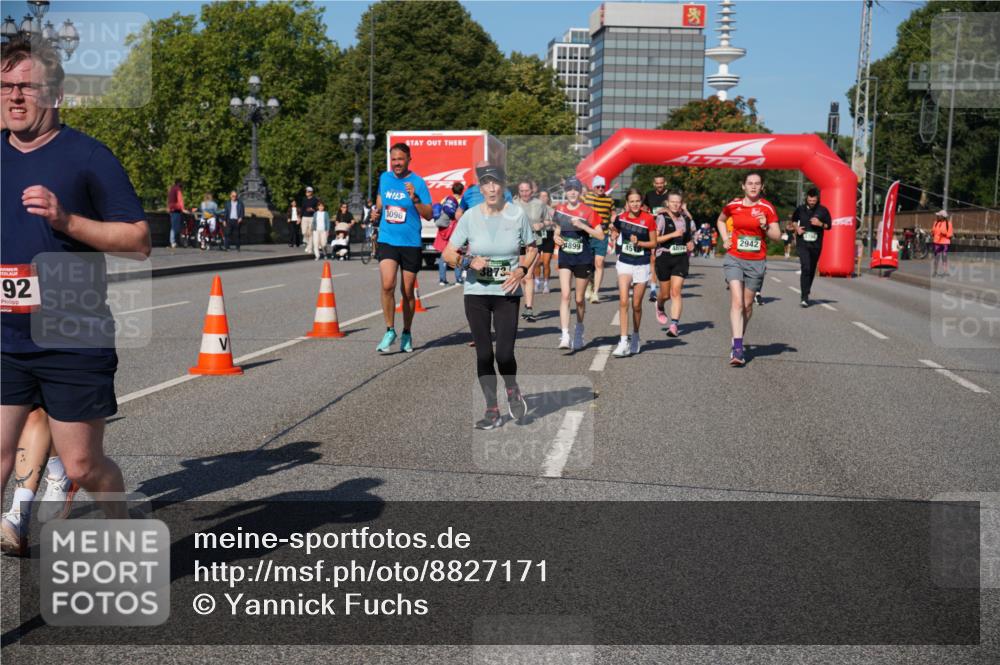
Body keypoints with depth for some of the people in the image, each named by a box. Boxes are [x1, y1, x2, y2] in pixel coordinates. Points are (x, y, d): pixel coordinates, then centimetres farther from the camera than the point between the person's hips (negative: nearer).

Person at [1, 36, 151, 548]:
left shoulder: (87, 155, -6)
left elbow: (139, 238, -9)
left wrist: (66, 220, -20)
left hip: (74, 341, -4)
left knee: (82, 466, 7)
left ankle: (121, 527, 35)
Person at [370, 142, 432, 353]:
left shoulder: (418, 183, -6)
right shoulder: (384, 178, 7)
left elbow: (429, 215, -10)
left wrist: (415, 199, -24)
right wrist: (377, 210, 10)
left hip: (411, 243, -2)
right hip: (387, 241, 2)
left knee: (407, 291, 7)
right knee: (387, 284, -17)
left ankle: (406, 333, 25)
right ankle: (390, 330, -2)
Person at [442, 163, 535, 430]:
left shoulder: (517, 214, -3)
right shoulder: (470, 216, -4)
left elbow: (531, 249, 10)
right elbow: (448, 253, 0)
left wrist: (522, 270, -8)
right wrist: (468, 261, -18)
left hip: (508, 293, -1)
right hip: (476, 293, 1)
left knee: (504, 354, -10)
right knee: (484, 354, 4)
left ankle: (512, 390, 23)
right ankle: (492, 411, 19)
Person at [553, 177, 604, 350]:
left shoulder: (587, 211, -6)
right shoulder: (560, 209, 5)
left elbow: (601, 235, -8)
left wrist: (582, 226, -20)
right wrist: (556, 237, -2)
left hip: (584, 258, -2)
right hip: (565, 257, 2)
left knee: (579, 299, 9)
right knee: (565, 295, -13)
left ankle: (579, 331, 33)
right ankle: (565, 336, -18)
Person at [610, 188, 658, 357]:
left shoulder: (648, 219, -6)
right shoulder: (621, 218, 0)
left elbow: (653, 243, 0)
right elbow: (615, 231, 23)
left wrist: (639, 243, -15)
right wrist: (615, 234, 4)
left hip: (642, 265, 0)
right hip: (624, 263, 1)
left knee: (636, 305, 8)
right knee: (623, 301, -15)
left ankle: (635, 337, 29)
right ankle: (624, 341, -16)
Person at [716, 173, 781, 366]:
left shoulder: (767, 208, -1)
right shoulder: (733, 205, 2)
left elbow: (777, 236, 1)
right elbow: (720, 221, 23)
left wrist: (765, 227, -18)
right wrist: (725, 239, 8)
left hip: (756, 262, 1)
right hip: (735, 259, -1)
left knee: (748, 304, 11)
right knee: (737, 301, -14)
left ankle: (738, 340, 32)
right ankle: (737, 348, -19)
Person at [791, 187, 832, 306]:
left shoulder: (823, 210, 1)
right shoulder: (800, 209, 2)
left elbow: (828, 225, 7)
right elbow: (794, 220, 19)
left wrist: (820, 224, -13)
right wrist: (797, 227, 0)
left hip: (816, 244, 2)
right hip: (802, 244, -2)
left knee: (812, 269, 11)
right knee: (805, 268, -17)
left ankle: (806, 293, 30)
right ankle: (805, 297, -19)